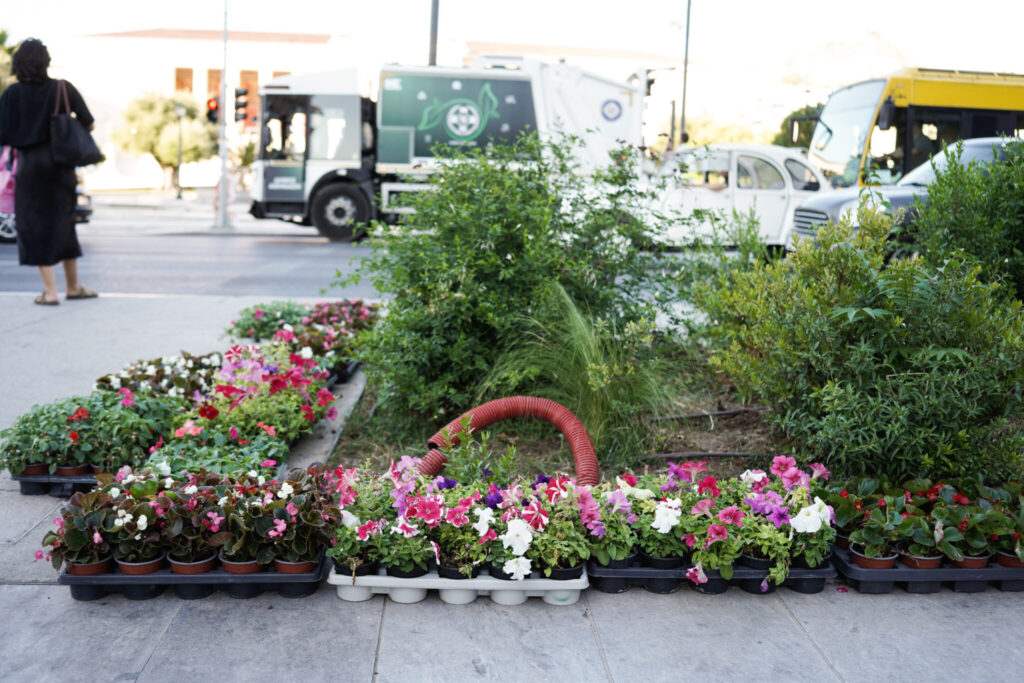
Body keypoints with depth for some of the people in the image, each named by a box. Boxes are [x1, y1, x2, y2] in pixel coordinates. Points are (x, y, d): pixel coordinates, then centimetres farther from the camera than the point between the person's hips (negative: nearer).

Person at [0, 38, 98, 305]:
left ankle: (50, 291, 1)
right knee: (63, 222, 16)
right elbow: (88, 124, -2)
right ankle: (73, 286, 22)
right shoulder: (64, 89, -4)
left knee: (36, 227, 5)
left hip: (30, 165, -2)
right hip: (60, 164, 2)